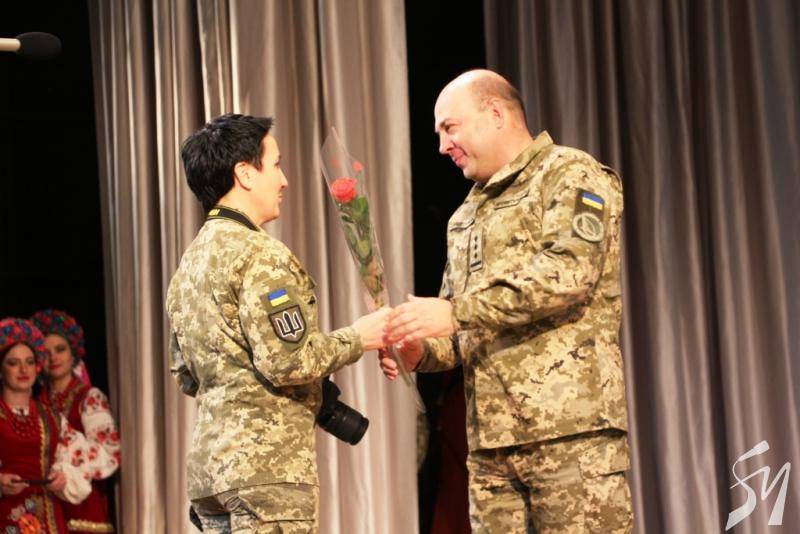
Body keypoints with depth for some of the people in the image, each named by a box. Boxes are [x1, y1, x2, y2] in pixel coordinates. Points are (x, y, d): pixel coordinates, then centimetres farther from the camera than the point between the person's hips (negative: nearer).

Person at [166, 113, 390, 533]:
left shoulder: (190, 262, 17)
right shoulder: (259, 254, -12)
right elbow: (287, 362, -18)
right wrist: (356, 339, -4)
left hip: (209, 462, 9)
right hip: (268, 465, -9)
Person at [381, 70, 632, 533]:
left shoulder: (570, 175, 1)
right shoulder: (466, 217, 25)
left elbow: (568, 272, -17)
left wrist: (456, 311, -18)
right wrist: (421, 351, 4)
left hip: (572, 428, -7)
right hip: (490, 441, 7)